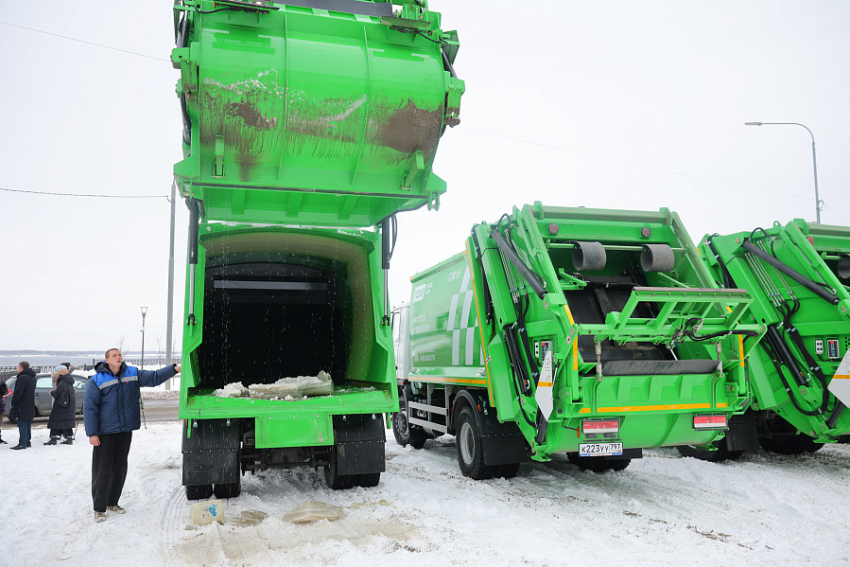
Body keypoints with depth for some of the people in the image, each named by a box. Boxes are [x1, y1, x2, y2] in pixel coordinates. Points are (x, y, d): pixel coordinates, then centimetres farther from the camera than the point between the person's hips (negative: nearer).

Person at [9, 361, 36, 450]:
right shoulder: (32, 377, 15)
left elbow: (18, 392, -20)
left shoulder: (23, 378, -16)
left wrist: (13, 402, -8)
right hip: (30, 405, 9)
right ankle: (27, 442, 18)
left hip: (23, 406, -9)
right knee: (27, 424, 14)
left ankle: (22, 443, -7)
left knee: (22, 424, -6)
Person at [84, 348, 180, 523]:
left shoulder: (132, 374, 5)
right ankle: (99, 508, 8)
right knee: (102, 470, -2)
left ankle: (112, 502, 27)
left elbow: (154, 377, 0)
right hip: (105, 432, -5)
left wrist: (175, 368, -16)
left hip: (125, 431, 5)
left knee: (120, 468, 13)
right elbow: (89, 408, -8)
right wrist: (92, 433, -12)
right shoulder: (97, 380, -7)